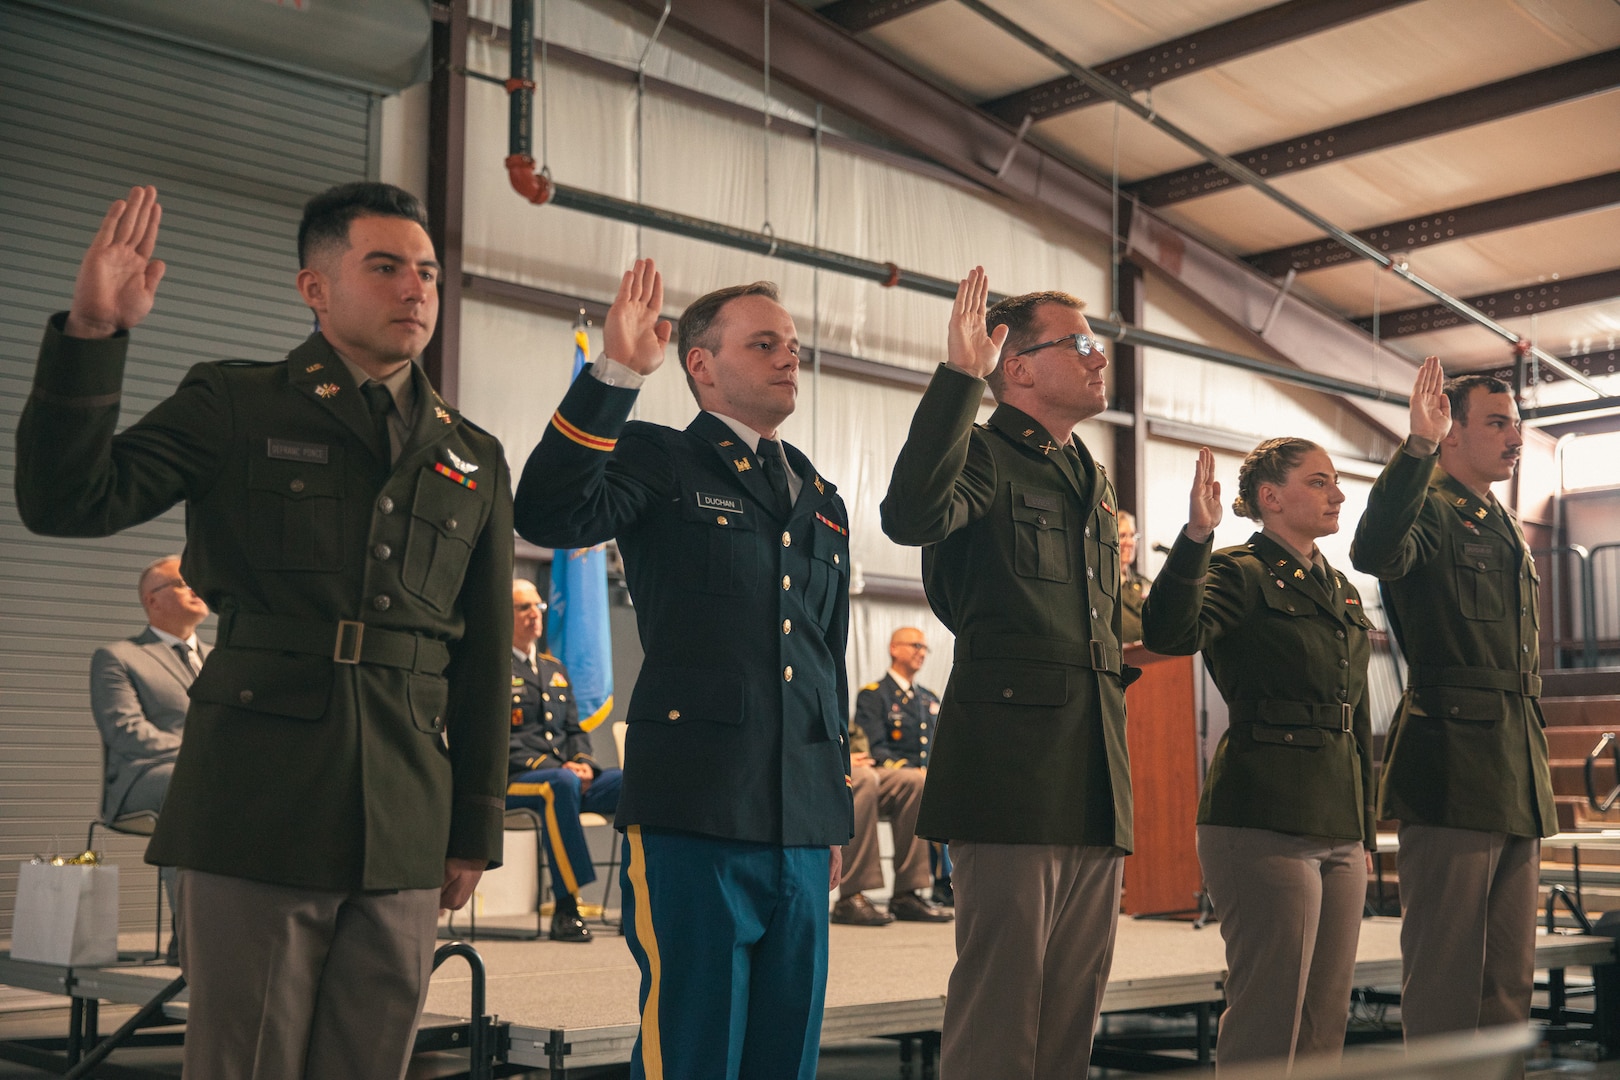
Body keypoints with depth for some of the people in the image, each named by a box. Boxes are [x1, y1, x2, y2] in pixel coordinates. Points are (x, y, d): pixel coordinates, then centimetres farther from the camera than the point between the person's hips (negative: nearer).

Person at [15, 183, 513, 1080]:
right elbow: (68, 501, -6)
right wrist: (92, 333, -17)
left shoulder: (473, 461, 14)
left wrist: (476, 828, 12)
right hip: (257, 802, -3)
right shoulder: (233, 405, 6)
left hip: (404, 826, 3)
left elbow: (485, 659, 14)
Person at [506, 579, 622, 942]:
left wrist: (582, 761, -3)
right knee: (561, 784, -39)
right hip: (508, 781, -6)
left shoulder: (554, 667, 23)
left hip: (565, 774, 6)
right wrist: (555, 768, -18)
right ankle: (565, 909, -35)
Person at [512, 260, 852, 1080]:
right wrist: (615, 373, -23)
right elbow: (549, 515, -18)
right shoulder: (659, 462, 3)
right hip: (694, 815, -6)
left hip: (801, 826, 6)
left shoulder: (822, 504, 20)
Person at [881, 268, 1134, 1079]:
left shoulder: (1093, 481, 22)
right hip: (1012, 762, -8)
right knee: (1001, 998, -6)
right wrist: (958, 376, -28)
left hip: (1096, 779, 8)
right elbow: (911, 515, -28)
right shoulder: (985, 456, -3)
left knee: (1074, 1002, 13)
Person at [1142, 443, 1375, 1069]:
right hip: (1264, 825, -8)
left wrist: (1365, 831, 20)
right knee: (1267, 1024, -5)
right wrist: (1195, 536, -37)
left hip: (1338, 830, 8)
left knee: (1326, 1024, 11)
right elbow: (1169, 634, -26)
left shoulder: (1342, 592, 18)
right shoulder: (1239, 573, -4)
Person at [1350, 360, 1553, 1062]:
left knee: (1509, 981, 13)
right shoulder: (1429, 511, -4)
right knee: (1444, 981, -5)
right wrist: (1418, 446, -39)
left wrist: (1532, 775, 20)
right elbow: (1375, 552, -30)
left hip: (1517, 782, 9)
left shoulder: (1506, 530, 22)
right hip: (1452, 772, -9)